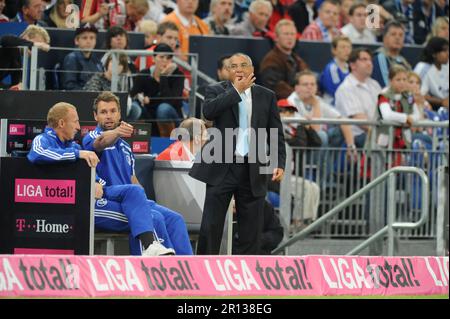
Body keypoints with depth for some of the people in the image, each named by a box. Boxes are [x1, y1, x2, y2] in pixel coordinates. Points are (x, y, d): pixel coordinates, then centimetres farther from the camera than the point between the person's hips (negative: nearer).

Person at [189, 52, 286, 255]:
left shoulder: (267, 96, 10)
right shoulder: (217, 91, 4)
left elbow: (276, 133, 10)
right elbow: (208, 111, -18)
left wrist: (279, 163, -2)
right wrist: (237, 90, -14)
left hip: (252, 170, 2)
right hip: (222, 168, -2)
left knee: (251, 229, 4)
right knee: (211, 226, -3)